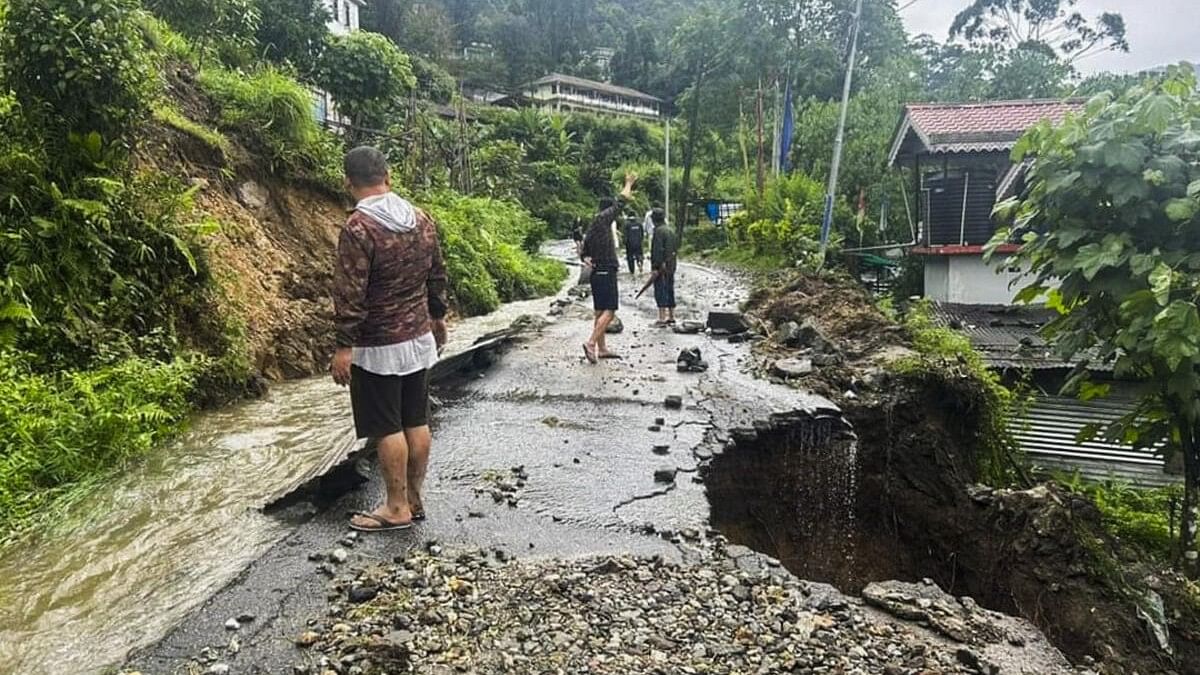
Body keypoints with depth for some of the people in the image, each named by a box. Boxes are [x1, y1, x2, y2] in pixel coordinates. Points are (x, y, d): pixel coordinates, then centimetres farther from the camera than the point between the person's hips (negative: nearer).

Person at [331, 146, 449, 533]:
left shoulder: (359, 228, -17)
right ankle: (414, 500, 24)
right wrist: (437, 318, 24)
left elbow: (350, 293, -19)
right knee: (416, 421, 13)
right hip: (419, 338, 7)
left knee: (387, 429, 3)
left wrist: (344, 346, -14)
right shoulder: (421, 219, 4)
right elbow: (437, 276, 12)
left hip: (378, 346, -7)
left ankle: (397, 509, 13)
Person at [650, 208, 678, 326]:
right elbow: (675, 249, 18)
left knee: (660, 291, -7)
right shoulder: (670, 231, 15)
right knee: (670, 291, 13)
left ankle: (662, 318, -9)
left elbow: (658, 250, -19)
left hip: (661, 267, -9)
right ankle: (671, 317, 17)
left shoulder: (659, 231, -13)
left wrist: (656, 267, -19)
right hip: (671, 266, 9)